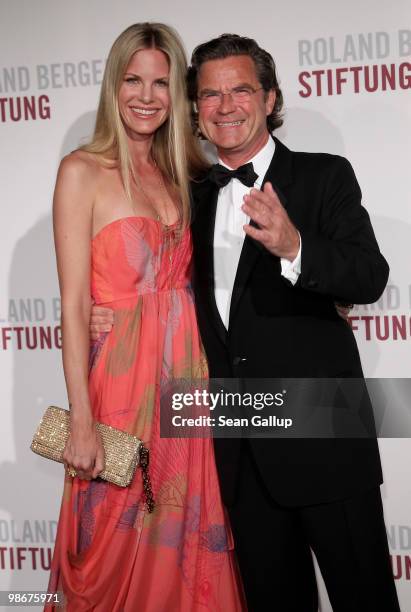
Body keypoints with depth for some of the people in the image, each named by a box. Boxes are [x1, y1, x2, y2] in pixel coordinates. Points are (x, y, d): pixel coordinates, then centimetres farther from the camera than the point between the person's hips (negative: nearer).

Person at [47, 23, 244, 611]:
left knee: (187, 541, 13)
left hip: (187, 374, 5)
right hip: (122, 377, -5)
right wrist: (82, 422, -15)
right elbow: (74, 302, -11)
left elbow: (192, 280, 12)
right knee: (117, 548, 7)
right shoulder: (82, 171, -6)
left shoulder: (183, 173, 11)